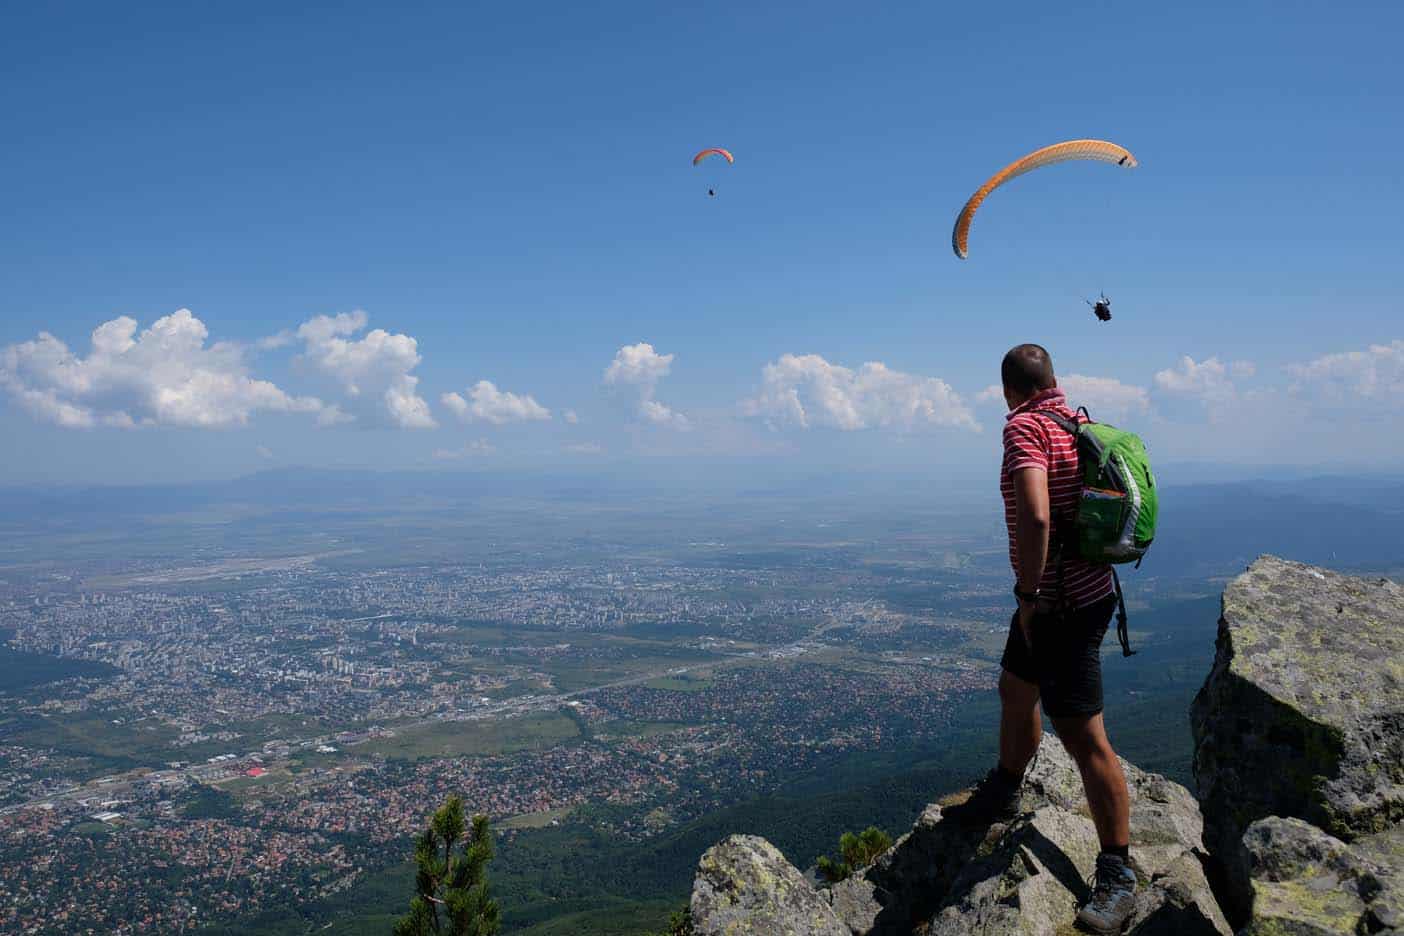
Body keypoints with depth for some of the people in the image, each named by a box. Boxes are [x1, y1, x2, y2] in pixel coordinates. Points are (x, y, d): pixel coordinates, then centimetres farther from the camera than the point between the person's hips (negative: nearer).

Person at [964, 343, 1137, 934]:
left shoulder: (1025, 427, -19)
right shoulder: (1080, 423, 8)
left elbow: (1035, 516, -34)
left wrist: (1027, 591, -22)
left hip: (1058, 604, -10)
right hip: (1086, 587, 10)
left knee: (1083, 736, -4)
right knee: (1016, 690, 26)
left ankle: (1117, 875, 7)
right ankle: (1001, 797, 45)